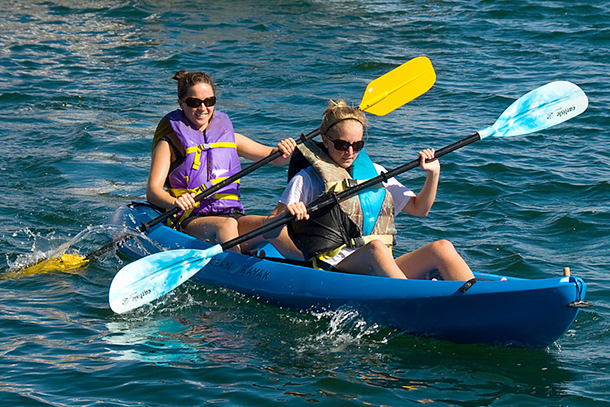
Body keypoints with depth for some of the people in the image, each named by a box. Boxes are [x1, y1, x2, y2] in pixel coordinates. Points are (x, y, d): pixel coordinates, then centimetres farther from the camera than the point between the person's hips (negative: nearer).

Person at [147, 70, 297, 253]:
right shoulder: (170, 144, 3)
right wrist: (175, 202, -32)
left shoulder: (229, 137, 16)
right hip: (191, 221, -4)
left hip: (233, 213, 4)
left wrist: (284, 151, -8)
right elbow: (152, 190, -9)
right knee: (228, 225, -37)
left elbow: (276, 158, 17)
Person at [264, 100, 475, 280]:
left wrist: (433, 174, 11)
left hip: (381, 268, 5)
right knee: (376, 247, -37)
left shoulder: (374, 172, 23)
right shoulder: (306, 180, 8)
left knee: (442, 247, -19)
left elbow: (419, 209, 27)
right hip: (331, 270, -5)